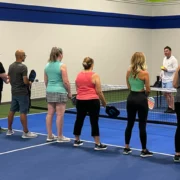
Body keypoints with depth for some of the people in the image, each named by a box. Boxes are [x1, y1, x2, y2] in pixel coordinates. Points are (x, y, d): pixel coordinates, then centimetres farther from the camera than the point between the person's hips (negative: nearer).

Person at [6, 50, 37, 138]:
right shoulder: (23, 67, -17)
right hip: (22, 93, -8)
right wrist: (29, 83, 0)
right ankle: (25, 132, -3)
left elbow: (10, 79, 13)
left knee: (12, 111, 13)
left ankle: (9, 130, 21)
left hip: (14, 92, 8)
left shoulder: (11, 66, 8)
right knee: (23, 112, -6)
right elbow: (25, 81, -20)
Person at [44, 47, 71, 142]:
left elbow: (46, 81, 12)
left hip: (50, 92, 7)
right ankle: (60, 137, 6)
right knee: (59, 115, 0)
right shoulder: (62, 66, -12)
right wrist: (69, 92, -2)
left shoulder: (47, 66, 7)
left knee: (50, 114, 9)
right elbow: (65, 82, -13)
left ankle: (50, 136, 16)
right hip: (60, 92, -7)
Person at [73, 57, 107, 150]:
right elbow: (99, 91, -10)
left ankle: (76, 141, 28)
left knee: (79, 120, 16)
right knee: (94, 122, -2)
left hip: (80, 101, 5)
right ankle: (97, 144, 0)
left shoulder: (78, 75, 7)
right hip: (92, 101, -5)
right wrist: (104, 102, 2)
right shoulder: (95, 76, -9)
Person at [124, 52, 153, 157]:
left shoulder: (129, 72, 2)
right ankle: (144, 151, 10)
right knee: (142, 125, 2)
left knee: (130, 124, 15)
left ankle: (126, 148, 21)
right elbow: (148, 90, -8)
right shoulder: (145, 73, -13)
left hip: (131, 98, 5)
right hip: (141, 99, -5)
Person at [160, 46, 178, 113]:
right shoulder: (164, 59, 17)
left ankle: (172, 108, -4)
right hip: (164, 79, 8)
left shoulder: (173, 59, -9)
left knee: (169, 93, -11)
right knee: (165, 94, 10)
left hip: (170, 79, -8)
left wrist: (167, 70, -20)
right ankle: (169, 107, 21)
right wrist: (161, 74, 14)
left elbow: (175, 69, -16)